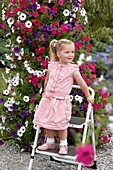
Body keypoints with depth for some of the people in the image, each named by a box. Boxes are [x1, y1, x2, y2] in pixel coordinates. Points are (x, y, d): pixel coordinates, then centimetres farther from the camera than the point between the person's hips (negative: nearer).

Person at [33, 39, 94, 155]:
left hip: (62, 101, -4)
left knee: (61, 124, -1)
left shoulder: (72, 69, -9)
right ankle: (50, 143, 28)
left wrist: (88, 96, 5)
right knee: (48, 122, 11)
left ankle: (63, 145, 15)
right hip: (48, 99, 4)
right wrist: (45, 92, 27)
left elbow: (82, 83, -1)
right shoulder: (52, 66, 1)